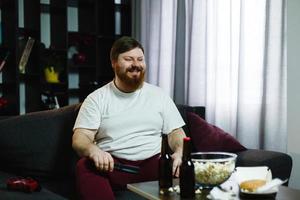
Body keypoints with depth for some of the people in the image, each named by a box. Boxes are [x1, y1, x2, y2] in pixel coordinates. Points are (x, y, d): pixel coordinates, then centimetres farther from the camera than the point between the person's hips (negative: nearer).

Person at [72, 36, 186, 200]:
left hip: (154, 163, 1)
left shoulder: (158, 95, 15)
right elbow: (80, 138, -2)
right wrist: (93, 150, -28)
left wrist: (179, 152, -13)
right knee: (85, 166, -32)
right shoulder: (96, 99, 7)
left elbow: (175, 132, 12)